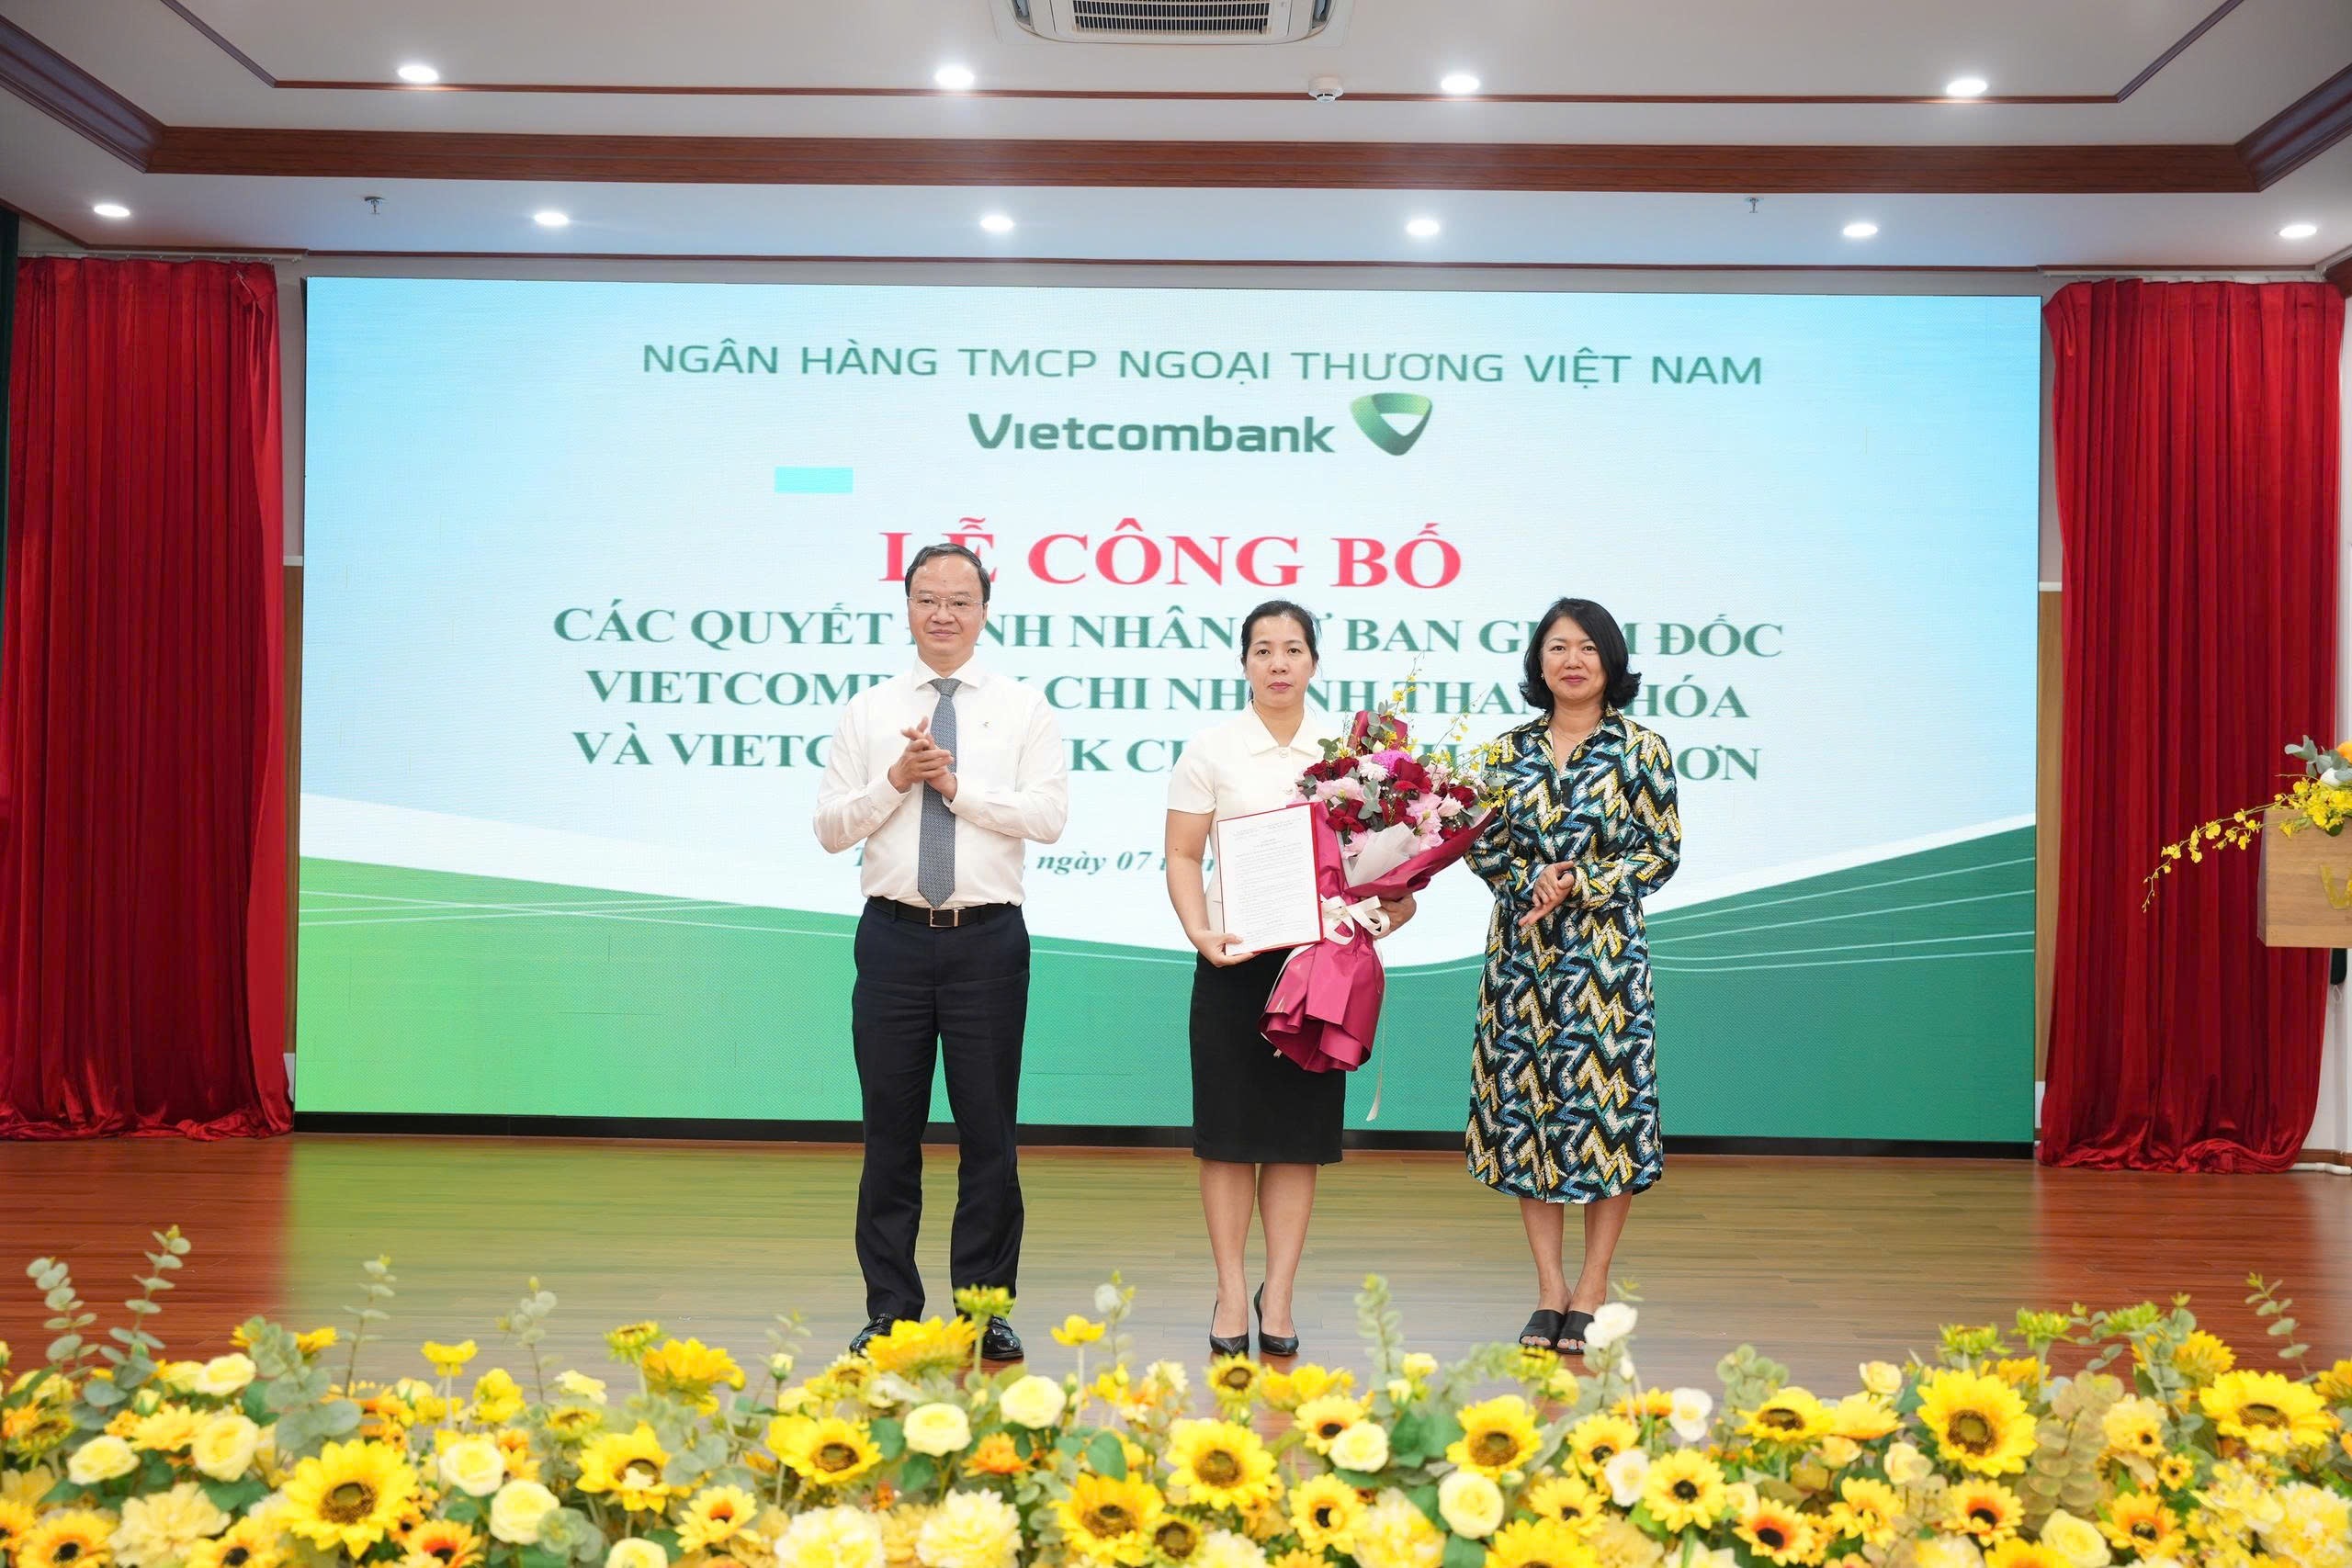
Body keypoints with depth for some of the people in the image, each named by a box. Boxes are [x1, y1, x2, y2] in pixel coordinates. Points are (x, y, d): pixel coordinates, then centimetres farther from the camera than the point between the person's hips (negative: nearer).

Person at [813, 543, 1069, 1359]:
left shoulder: (1023, 708, 4)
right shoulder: (867, 711, 8)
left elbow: (1049, 816, -8)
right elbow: (829, 828, 3)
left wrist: (956, 783, -13)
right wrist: (896, 780, -12)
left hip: (988, 938, -1)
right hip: (895, 934, 1)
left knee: (988, 1131, 5)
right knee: (891, 1130, 7)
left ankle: (987, 1308, 17)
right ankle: (890, 1308, 18)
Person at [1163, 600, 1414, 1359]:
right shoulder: (1211, 749, 1)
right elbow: (1182, 855, 0)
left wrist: (1396, 900, -9)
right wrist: (1200, 932, -14)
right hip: (1235, 957, -1)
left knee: (1299, 1128, 5)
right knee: (1229, 1129, 2)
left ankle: (1279, 1295, 14)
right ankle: (1231, 1294, 12)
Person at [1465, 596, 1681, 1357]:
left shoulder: (1641, 748, 0)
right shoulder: (1510, 749, 8)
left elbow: (1662, 852, -2)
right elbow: (1481, 845, 7)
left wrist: (1581, 886, -13)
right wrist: (1531, 883, -11)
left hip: (1605, 953, -3)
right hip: (1520, 953, 3)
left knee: (1604, 1106, -2)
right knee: (1525, 1108, 4)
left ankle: (1590, 1293, 10)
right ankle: (1549, 1290, 15)